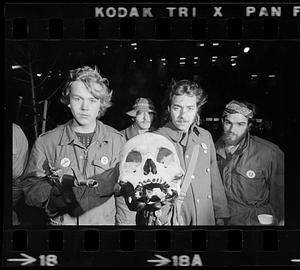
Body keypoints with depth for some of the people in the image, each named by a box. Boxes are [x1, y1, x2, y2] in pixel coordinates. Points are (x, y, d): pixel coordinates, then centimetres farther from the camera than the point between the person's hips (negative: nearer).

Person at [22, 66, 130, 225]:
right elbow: (30, 190, -11)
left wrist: (74, 182, -26)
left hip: (105, 222, 1)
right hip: (61, 222, 0)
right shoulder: (45, 142, -6)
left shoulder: (117, 140, -4)